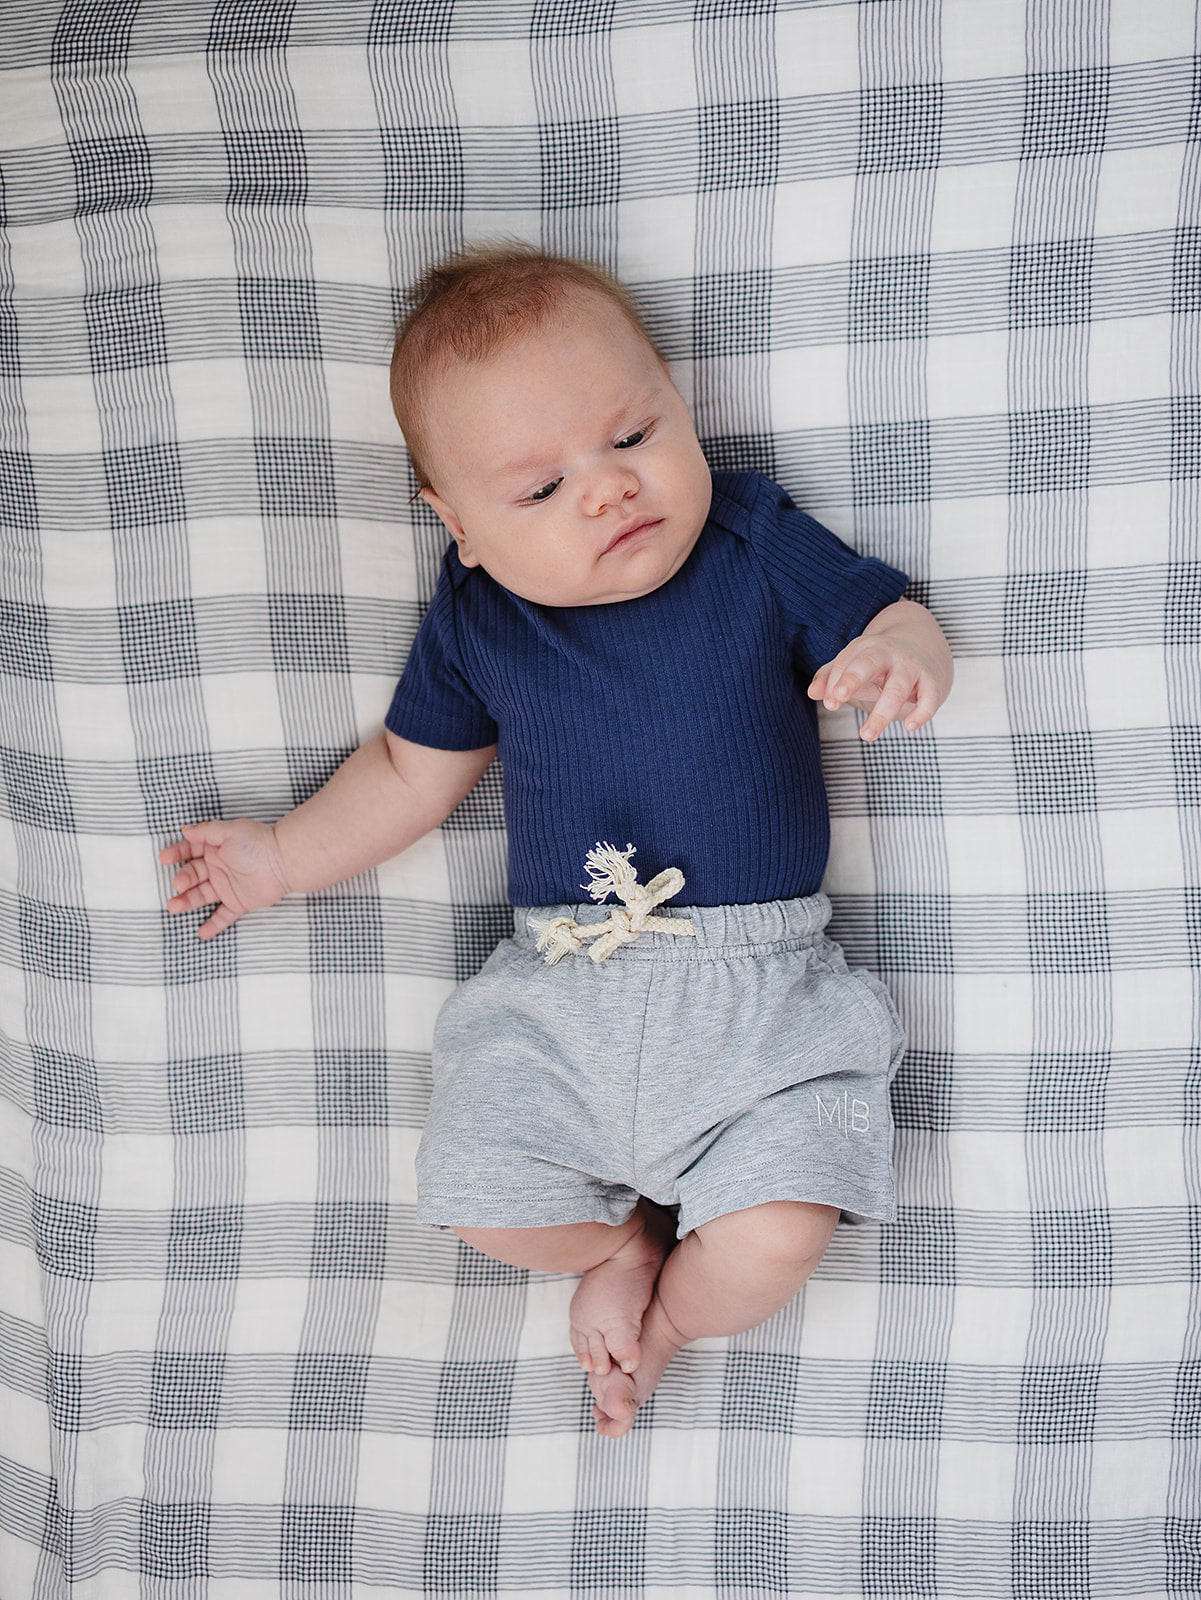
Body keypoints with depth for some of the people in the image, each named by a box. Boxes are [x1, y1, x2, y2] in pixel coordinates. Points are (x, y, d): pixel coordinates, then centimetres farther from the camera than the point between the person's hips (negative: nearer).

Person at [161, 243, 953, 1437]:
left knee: (776, 1235, -18)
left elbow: (897, 623, 0)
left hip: (760, 989, -2)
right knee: (475, 1195, -9)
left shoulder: (760, 545, -3)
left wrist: (902, 657, -25)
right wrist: (285, 856, 16)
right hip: (559, 991, 3)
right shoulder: (475, 621, 3)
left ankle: (667, 1316, 19)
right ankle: (619, 1239, 25)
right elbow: (412, 770, 17)